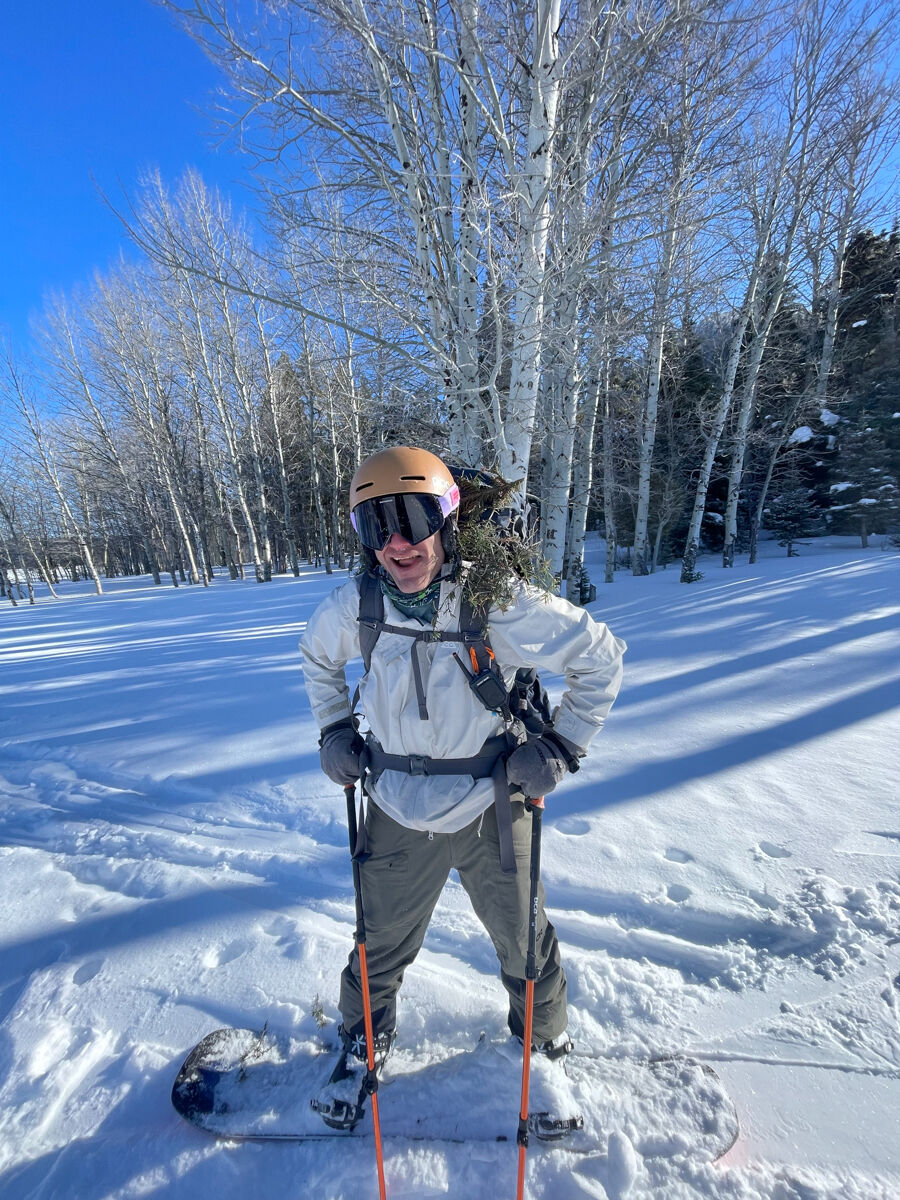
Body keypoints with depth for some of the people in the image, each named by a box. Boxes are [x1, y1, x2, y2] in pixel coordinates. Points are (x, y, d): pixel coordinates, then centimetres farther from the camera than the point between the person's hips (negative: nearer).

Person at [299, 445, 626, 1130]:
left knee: (521, 937, 23)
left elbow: (601, 659, -11)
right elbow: (317, 656, 11)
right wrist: (335, 730, 2)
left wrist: (561, 746, -14)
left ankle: (545, 1029, 58)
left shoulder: (500, 605, -24)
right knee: (383, 942, 23)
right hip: (398, 814, 2)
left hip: (489, 809, -1)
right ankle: (365, 1035, 57)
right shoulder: (354, 608, -13)